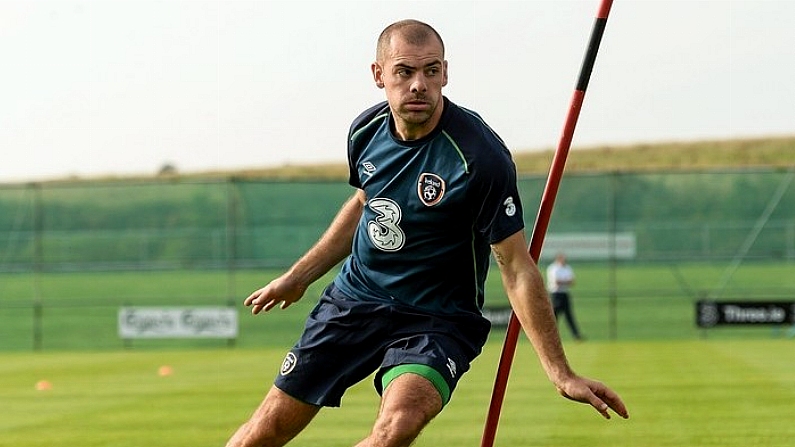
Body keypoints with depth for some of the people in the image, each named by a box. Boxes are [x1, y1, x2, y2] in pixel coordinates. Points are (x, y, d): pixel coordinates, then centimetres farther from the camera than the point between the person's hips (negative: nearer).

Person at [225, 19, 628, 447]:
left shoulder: (480, 156, -23)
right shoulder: (366, 130, -5)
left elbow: (518, 270, -18)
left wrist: (561, 374, -19)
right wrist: (298, 276, 24)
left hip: (436, 319, -5)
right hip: (353, 299, 5)